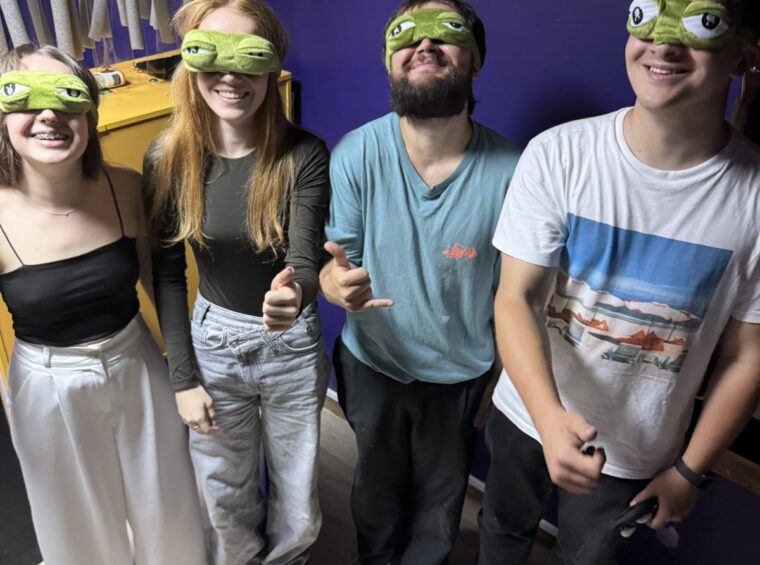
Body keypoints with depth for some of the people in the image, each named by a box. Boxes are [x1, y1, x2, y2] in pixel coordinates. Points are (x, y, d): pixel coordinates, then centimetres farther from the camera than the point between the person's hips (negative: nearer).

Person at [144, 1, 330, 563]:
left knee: (297, 497, 18)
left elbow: (305, 259, -26)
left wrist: (293, 295, -51)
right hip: (213, 341, 1)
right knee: (225, 494, 21)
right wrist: (184, 377, -5)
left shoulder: (303, 155, -18)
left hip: (293, 345, -1)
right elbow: (166, 272, -5)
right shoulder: (169, 157, -13)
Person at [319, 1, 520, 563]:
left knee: (441, 496, 26)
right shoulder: (356, 154, -20)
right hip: (371, 366, 1)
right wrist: (337, 282, -37)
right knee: (377, 485, 28)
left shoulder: (507, 170, -23)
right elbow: (333, 262, -13)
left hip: (461, 375, 0)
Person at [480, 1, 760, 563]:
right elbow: (515, 298, -19)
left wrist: (691, 470, -1)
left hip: (636, 452, 0)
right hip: (527, 412, 1)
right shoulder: (557, 154, -19)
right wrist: (550, 416, -35)